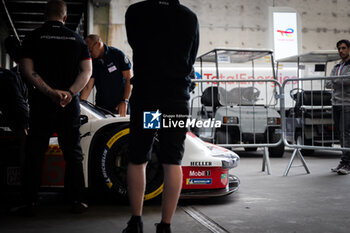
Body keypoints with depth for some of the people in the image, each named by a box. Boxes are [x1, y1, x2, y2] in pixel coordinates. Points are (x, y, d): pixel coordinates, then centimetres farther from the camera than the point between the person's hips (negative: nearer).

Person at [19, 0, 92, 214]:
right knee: (73, 153, 9)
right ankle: (77, 201, 11)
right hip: (70, 104, 1)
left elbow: (28, 70, -9)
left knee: (35, 153, 7)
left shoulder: (33, 38, 2)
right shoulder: (77, 39, 7)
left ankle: (31, 202, 9)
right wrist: (70, 93, -12)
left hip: (42, 102, -1)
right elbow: (87, 70, -1)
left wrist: (50, 92, -15)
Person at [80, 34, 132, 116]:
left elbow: (128, 79, -6)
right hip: (101, 106, 3)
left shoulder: (117, 55, -7)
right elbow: (88, 86, -5)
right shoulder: (92, 62, 0)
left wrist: (125, 102, -14)